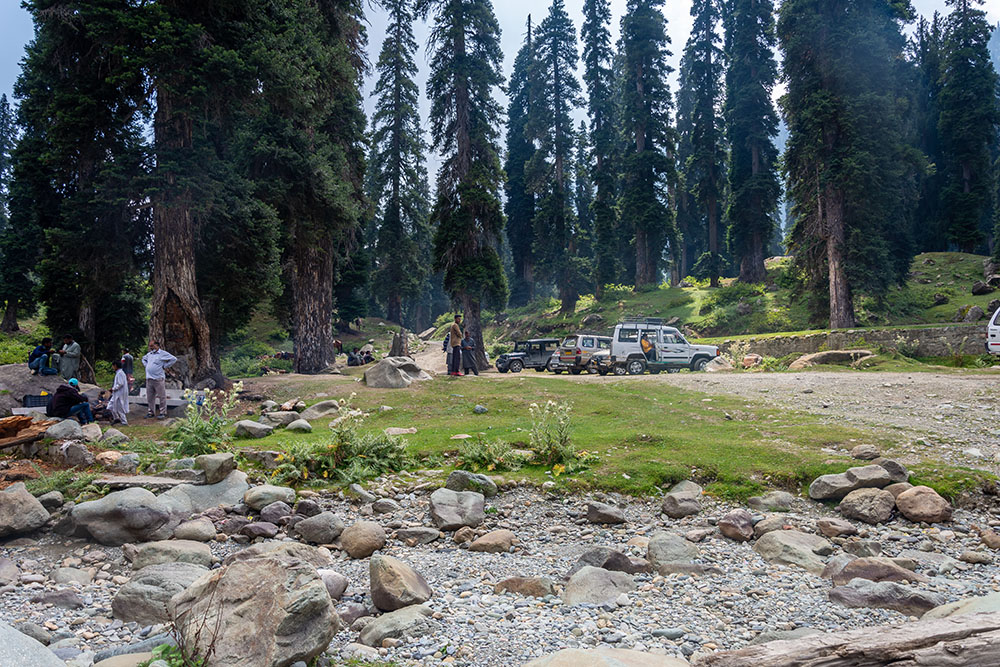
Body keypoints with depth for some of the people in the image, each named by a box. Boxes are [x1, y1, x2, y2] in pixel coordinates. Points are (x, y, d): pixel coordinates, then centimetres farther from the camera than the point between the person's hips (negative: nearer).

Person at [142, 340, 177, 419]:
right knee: (150, 397, 10)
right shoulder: (149, 354, 17)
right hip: (149, 379, 6)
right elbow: (143, 359, 38)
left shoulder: (163, 353, -3)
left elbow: (174, 359, -9)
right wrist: (146, 365, 19)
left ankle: (162, 413, 2)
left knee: (161, 396, -4)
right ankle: (151, 412, 19)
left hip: (158, 379, -6)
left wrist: (165, 366, -8)